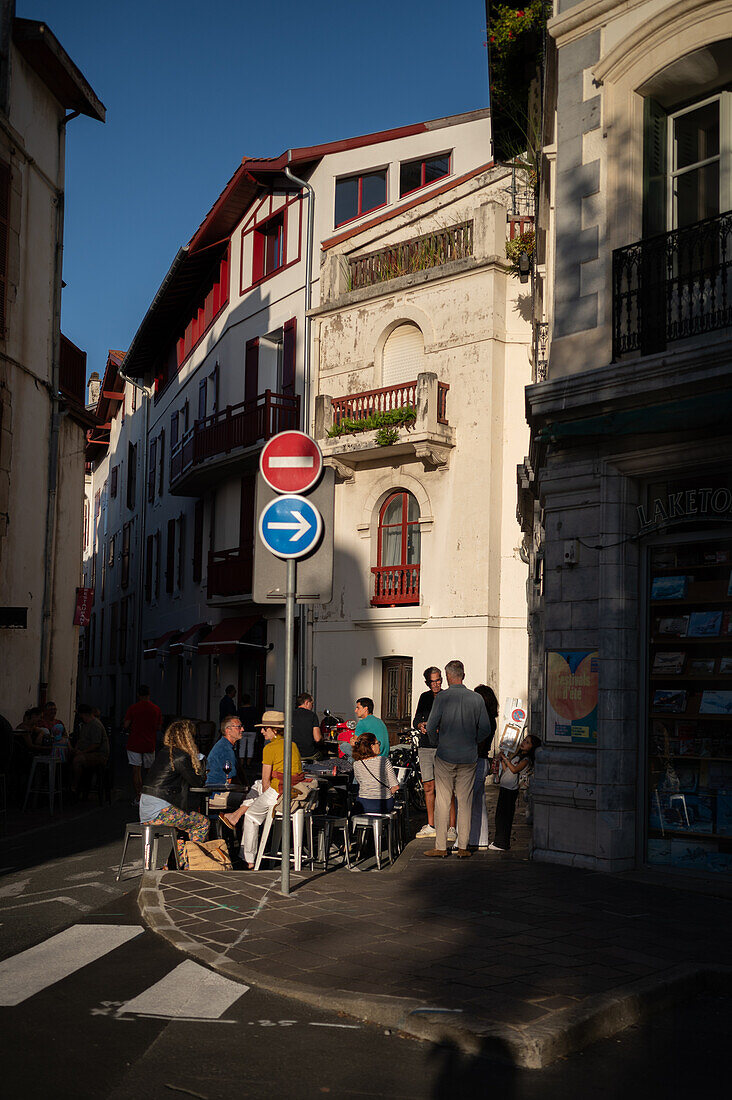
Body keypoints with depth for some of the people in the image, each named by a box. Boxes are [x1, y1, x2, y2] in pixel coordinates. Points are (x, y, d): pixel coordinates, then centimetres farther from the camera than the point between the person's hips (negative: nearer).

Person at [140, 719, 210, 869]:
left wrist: (195, 762, 20)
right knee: (203, 822, 5)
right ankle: (188, 865, 10)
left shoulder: (164, 752, 15)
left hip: (144, 811, 9)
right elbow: (196, 782, 1)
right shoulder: (181, 757, -11)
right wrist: (198, 763, 17)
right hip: (159, 811, -9)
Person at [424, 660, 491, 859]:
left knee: (442, 802, 5)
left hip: (445, 758, -2)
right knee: (465, 803, 8)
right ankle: (463, 847, 11)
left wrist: (437, 744, 7)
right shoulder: (476, 699, -1)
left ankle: (441, 847, 8)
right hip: (468, 758, 2)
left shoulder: (442, 697, -9)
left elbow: (431, 727, -11)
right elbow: (485, 729, 1)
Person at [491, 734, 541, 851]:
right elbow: (506, 770, 20)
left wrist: (505, 758, -16)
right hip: (504, 788, 9)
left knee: (504, 816, -8)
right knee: (500, 816, 13)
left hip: (510, 789, -9)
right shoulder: (517, 755, 18)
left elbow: (514, 769, -21)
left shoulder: (526, 760, -8)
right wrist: (501, 760, 7)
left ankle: (502, 844, -4)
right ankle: (499, 841, 21)